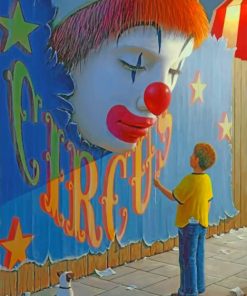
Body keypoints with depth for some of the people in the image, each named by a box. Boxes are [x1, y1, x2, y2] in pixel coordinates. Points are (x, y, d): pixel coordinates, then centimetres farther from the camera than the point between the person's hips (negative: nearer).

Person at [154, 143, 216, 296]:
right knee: (198, 258, 14)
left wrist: (159, 186, 1)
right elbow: (208, 202, 11)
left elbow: (174, 197, -12)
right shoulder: (206, 179, 2)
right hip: (201, 224, 7)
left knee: (188, 259, 1)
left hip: (189, 224, -7)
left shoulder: (190, 179, -20)